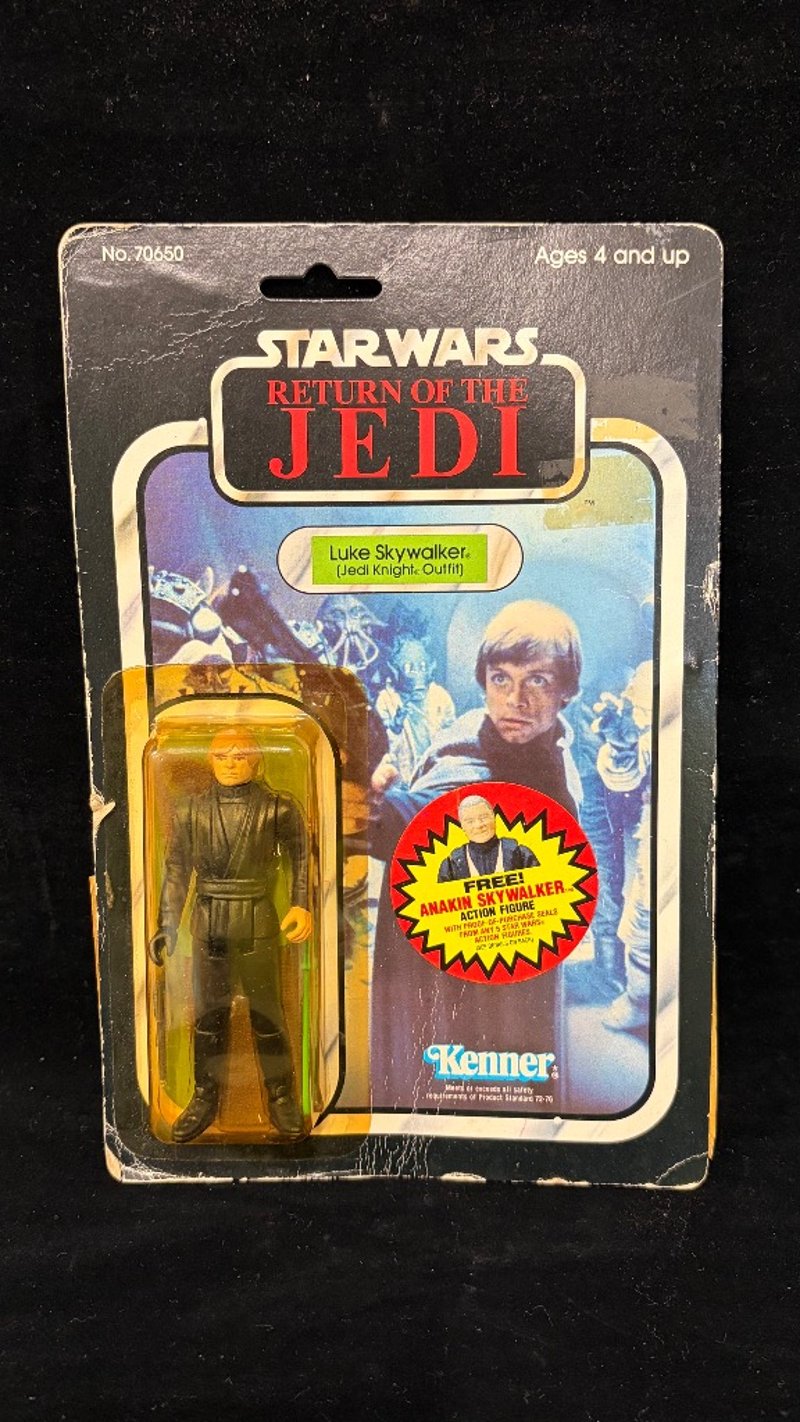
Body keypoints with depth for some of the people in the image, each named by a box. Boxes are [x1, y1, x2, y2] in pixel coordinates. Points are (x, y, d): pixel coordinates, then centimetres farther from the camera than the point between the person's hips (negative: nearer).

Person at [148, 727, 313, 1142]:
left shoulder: (278, 808, -4)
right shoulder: (190, 810, 3)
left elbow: (300, 861, 2)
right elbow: (176, 870, 7)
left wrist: (301, 906, -11)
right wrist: (167, 926, 5)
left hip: (258, 925, -2)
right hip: (208, 925, 2)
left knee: (267, 1014, 5)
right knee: (208, 1014, 12)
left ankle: (281, 1098, 21)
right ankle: (205, 1098, 27)